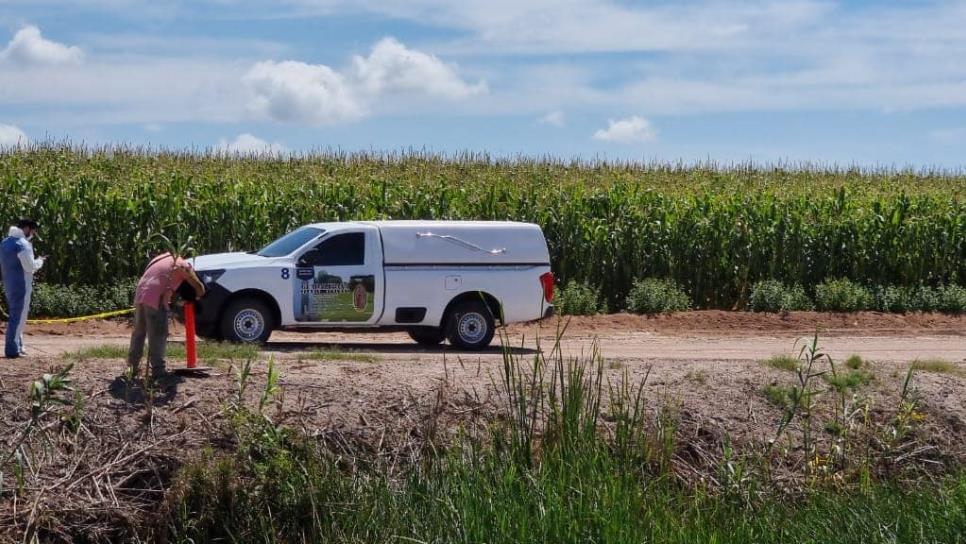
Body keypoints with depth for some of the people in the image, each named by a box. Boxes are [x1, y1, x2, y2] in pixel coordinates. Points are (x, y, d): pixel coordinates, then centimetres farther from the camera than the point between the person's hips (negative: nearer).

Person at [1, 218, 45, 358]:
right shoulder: (23, 244, -15)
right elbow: (30, 266, -18)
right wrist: (39, 261, 3)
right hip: (21, 285, -9)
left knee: (14, 316, 18)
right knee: (18, 317, -4)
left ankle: (17, 346, 22)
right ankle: (12, 350, -4)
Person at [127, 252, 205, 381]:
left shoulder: (162, 258, 24)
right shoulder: (183, 265, 5)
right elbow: (199, 287, 4)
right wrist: (198, 296, 26)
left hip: (140, 296, 7)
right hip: (156, 300, -7)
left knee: (139, 332, 16)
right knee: (158, 335, -2)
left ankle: (132, 366, 20)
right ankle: (158, 370, -4)